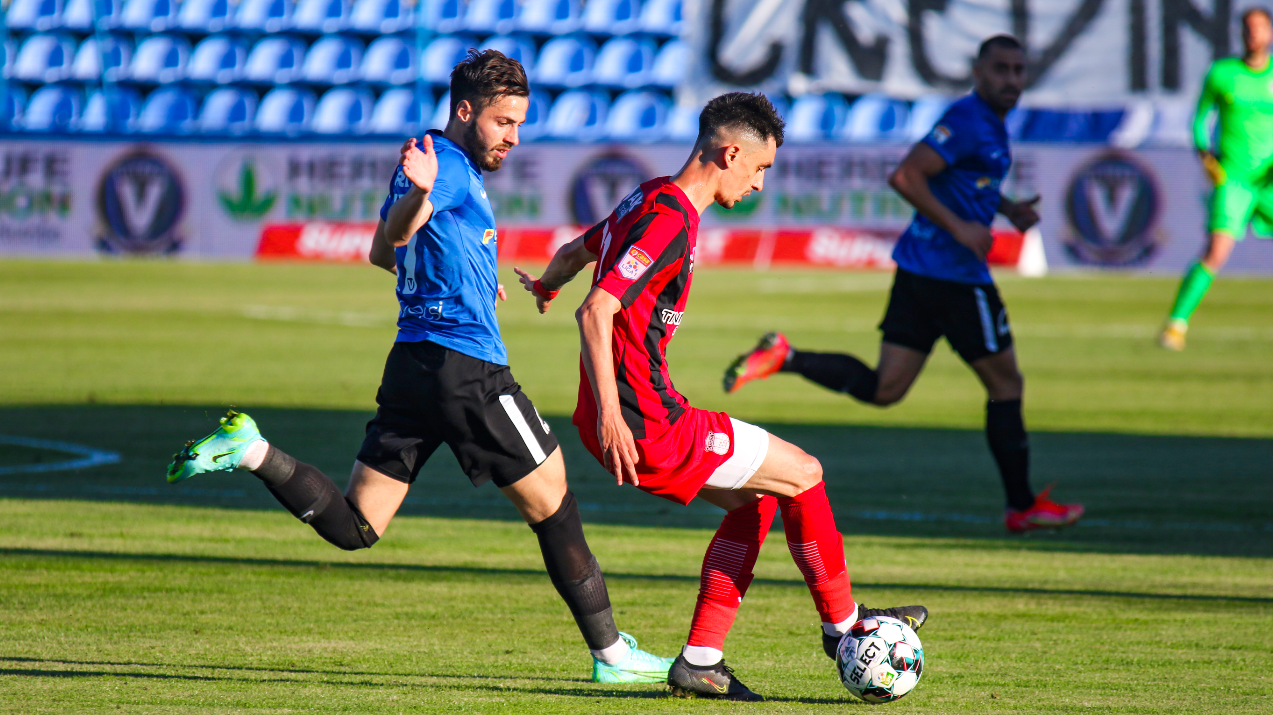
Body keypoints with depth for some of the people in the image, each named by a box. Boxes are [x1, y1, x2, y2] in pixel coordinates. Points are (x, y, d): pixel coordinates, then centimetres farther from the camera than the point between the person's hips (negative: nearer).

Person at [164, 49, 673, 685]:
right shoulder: (450, 166, -11)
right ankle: (609, 652, 7)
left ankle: (252, 452, -9)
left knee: (352, 528, 5)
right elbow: (394, 236, -29)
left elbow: (382, 253, 33)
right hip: (466, 367, -9)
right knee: (553, 503, 3)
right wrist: (421, 194, -50)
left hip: (411, 364, 9)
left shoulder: (433, 165, 19)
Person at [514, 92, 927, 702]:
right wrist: (610, 416, -29)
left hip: (619, 417, 10)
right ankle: (841, 623, 18)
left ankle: (700, 662, 13)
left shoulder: (649, 200, 12)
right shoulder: (671, 222, -19)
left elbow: (577, 251, 31)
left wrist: (545, 286, 54)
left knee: (755, 497, 18)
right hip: (646, 425, -10)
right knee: (802, 475, 1)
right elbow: (596, 312, -27)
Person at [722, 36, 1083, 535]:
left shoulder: (991, 124, 16)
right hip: (952, 275, -9)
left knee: (883, 389, 6)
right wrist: (958, 227, -23)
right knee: (1006, 384, 4)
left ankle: (784, 358, -2)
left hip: (919, 268, 9)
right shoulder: (968, 121, -15)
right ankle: (1021, 507, 13)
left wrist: (1007, 207, 20)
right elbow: (905, 177, -22)